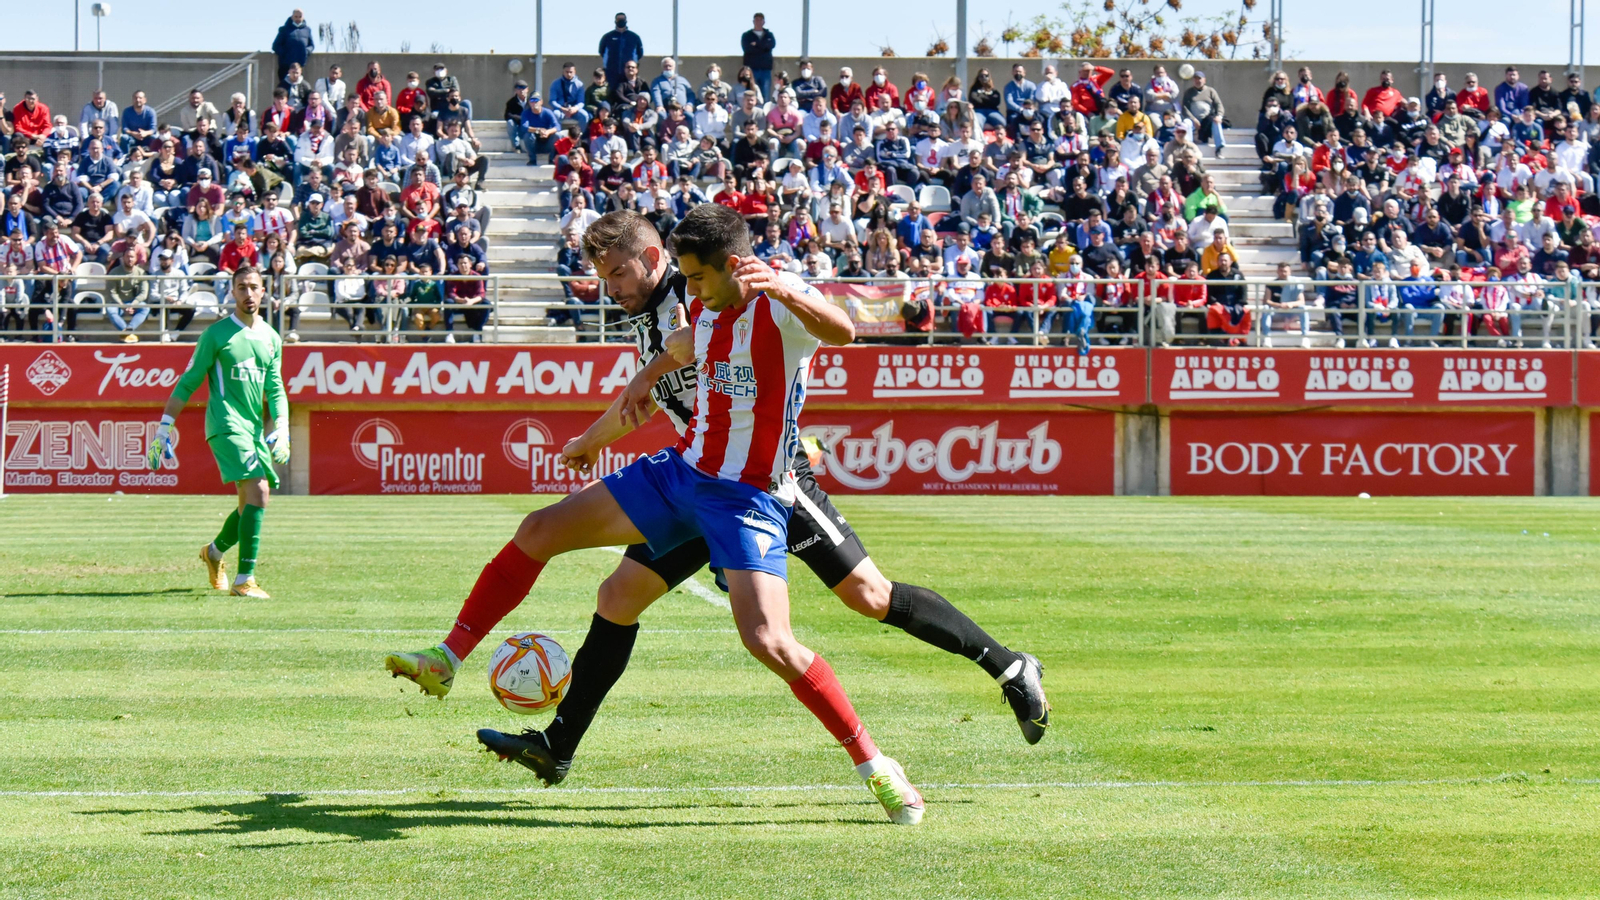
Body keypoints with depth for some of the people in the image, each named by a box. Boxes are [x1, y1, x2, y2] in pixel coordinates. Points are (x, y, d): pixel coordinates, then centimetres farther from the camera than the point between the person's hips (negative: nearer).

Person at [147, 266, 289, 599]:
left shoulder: (271, 338, 13)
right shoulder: (216, 334, -3)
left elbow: (275, 389, 14)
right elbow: (188, 383, 0)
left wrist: (281, 428, -2)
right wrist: (165, 426, -2)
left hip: (255, 428, 7)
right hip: (226, 424, -7)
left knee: (253, 503, 11)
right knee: (257, 492, -20)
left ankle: (214, 551, 40)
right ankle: (244, 580, -20)